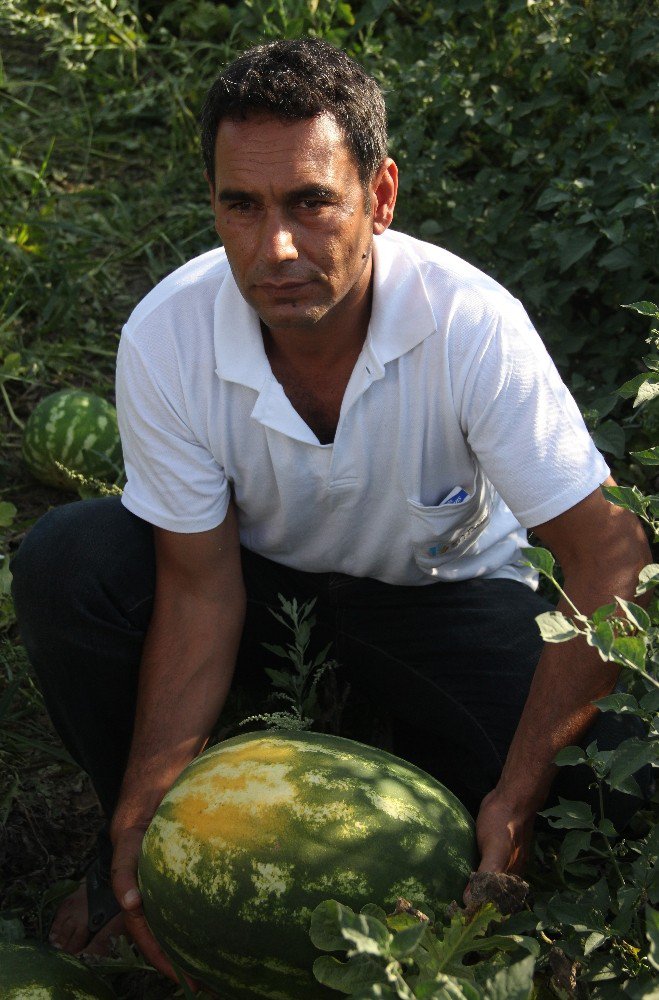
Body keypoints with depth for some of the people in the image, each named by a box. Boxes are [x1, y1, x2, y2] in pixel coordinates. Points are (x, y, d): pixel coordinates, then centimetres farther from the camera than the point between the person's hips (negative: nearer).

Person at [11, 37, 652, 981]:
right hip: (258, 573, 2)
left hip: (436, 586, -1)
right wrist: (141, 816, -27)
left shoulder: (471, 324, -30)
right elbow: (202, 589, -19)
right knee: (64, 561, -26)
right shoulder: (165, 337, -25)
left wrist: (520, 796, -34)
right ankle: (144, 846, 0)